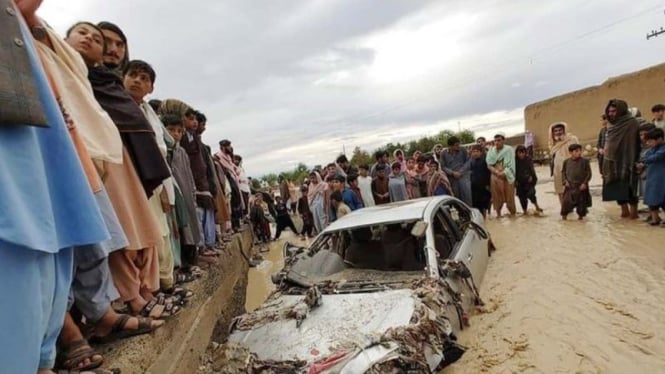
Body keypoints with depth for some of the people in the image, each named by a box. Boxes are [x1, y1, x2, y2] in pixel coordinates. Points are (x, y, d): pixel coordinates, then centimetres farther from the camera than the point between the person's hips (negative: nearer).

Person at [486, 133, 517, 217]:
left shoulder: (509, 149, -2)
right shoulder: (491, 150, 7)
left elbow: (511, 165, -8)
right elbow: (489, 164, 1)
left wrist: (504, 173, -19)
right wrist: (496, 172, -15)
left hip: (507, 177, -2)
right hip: (495, 177, 3)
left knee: (509, 196, 3)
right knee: (497, 196, 6)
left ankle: (513, 212, 17)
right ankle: (498, 213, 16)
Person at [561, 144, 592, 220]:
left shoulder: (585, 161, -6)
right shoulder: (566, 162, 0)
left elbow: (589, 173, -4)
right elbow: (563, 172, 11)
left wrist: (585, 183, -11)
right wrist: (565, 181, -2)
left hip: (581, 186, -1)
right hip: (570, 186, 1)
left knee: (581, 202, 7)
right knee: (566, 201, -1)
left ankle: (580, 215, 23)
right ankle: (564, 215, 13)